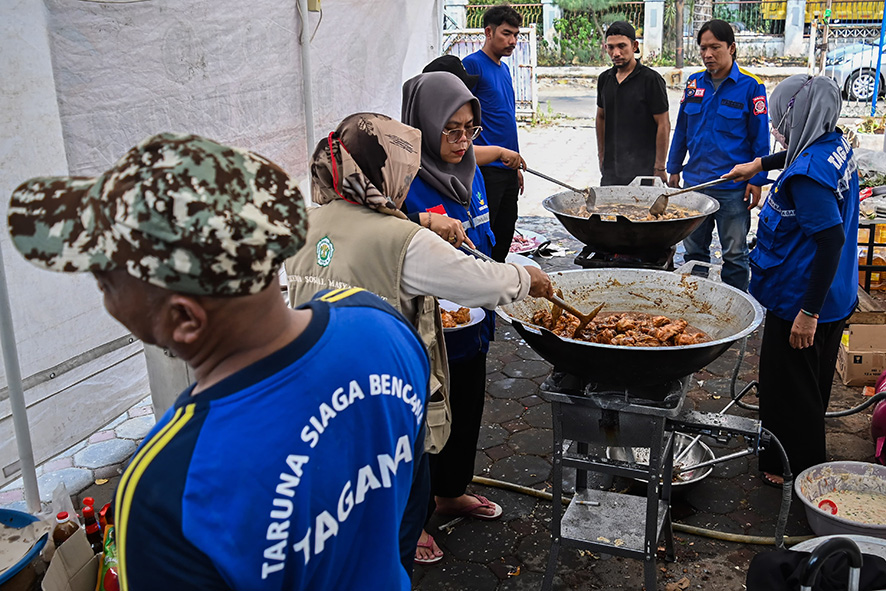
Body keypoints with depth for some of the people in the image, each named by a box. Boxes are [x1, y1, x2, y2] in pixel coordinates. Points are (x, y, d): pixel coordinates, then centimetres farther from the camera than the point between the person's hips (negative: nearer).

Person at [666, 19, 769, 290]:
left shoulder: (750, 86, -6)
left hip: (733, 188, -4)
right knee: (694, 251, 14)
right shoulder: (694, 83, 6)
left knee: (734, 255, 5)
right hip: (694, 182, 4)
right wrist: (674, 169, 13)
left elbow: (760, 139, -4)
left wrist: (757, 180, -8)